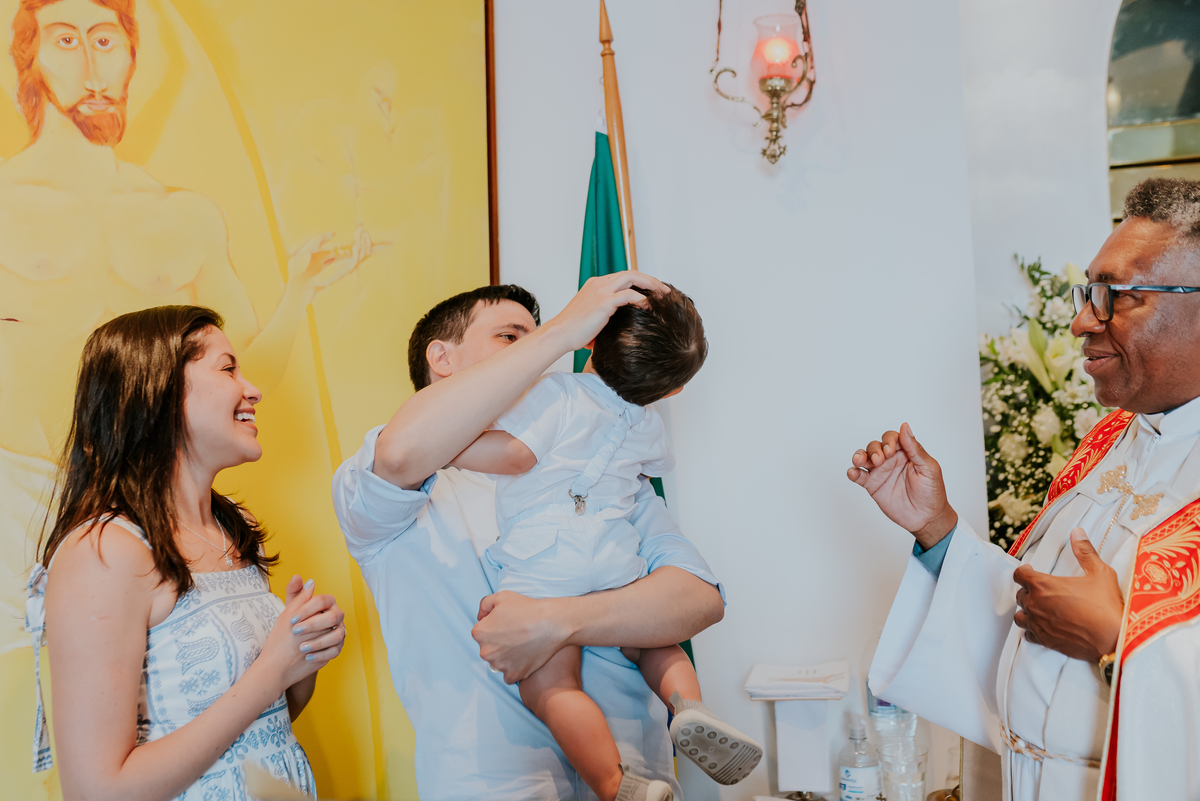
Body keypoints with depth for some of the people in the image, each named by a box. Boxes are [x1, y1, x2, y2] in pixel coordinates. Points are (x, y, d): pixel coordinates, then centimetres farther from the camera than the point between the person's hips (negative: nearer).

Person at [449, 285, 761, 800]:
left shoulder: (554, 393, -4)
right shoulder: (648, 426, 17)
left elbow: (511, 454, -15)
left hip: (542, 569, -6)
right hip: (616, 564, 6)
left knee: (549, 685, -4)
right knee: (652, 643, 25)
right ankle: (688, 703, -1)